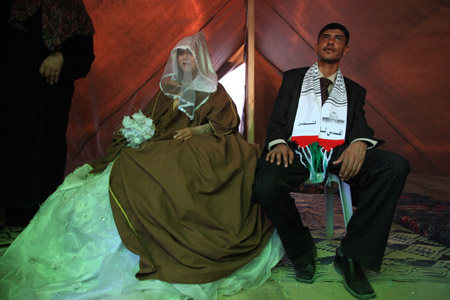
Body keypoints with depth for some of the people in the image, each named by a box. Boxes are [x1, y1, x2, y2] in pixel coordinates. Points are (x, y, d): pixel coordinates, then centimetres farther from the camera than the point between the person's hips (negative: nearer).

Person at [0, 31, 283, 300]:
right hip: (163, 149, 5)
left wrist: (195, 130, -12)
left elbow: (226, 123, 1)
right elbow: (149, 119, 21)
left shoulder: (213, 90, 11)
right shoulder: (168, 88, 23)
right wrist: (142, 132, -2)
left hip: (197, 150, -4)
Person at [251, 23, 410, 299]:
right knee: (265, 185, -34)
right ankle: (303, 251, -5)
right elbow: (278, 118, 12)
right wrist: (279, 142, -12)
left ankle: (351, 255, -15)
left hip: (338, 152, 2)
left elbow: (361, 125, 11)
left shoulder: (354, 90, 27)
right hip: (296, 150, -1)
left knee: (396, 167, -26)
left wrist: (360, 142, -15)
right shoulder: (293, 78, 23)